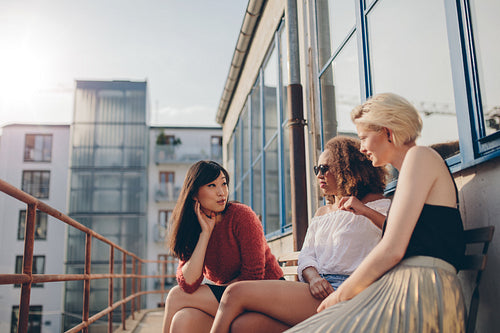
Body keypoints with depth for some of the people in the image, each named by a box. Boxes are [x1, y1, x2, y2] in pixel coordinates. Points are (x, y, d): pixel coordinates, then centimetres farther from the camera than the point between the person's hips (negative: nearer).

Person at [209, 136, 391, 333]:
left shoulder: (376, 205, 6)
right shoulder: (321, 213, 26)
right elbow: (306, 255, 14)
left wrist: (365, 211, -18)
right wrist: (313, 277, -7)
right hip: (317, 291, 6)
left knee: (236, 292, -15)